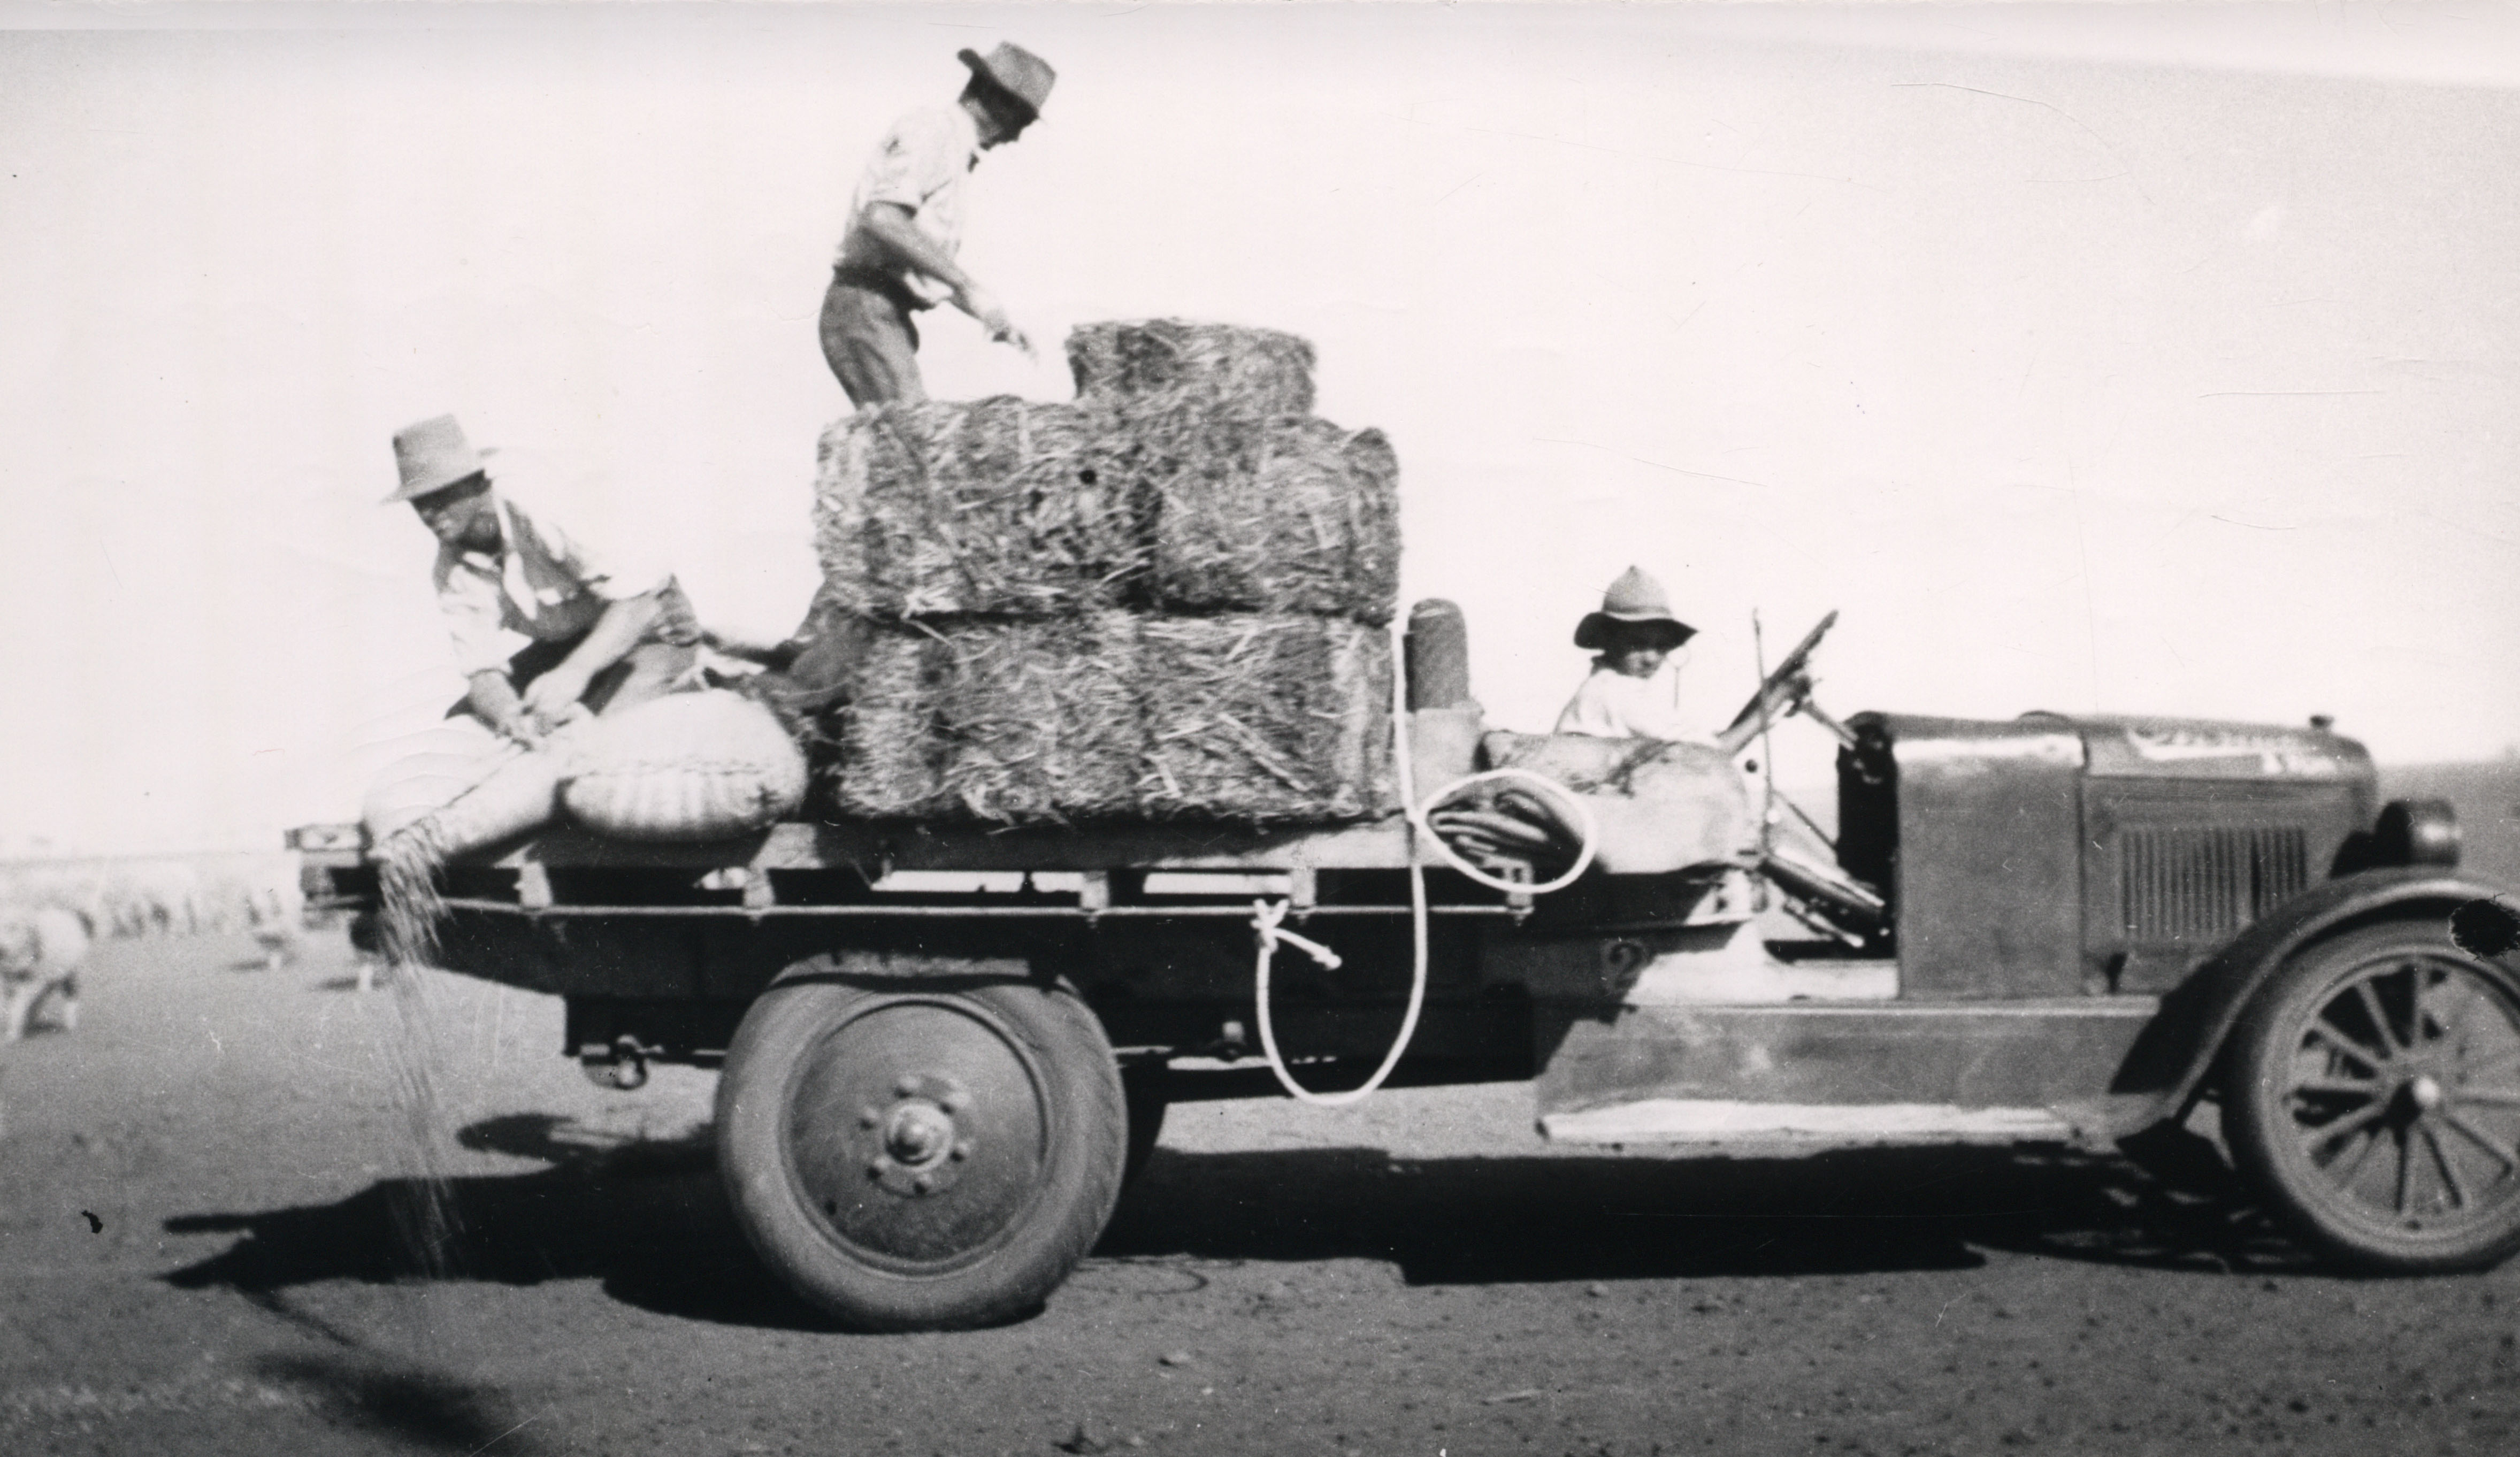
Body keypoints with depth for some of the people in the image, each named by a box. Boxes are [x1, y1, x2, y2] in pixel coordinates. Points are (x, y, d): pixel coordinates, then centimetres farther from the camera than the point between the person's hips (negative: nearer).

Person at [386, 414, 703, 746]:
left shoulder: (538, 519, -31)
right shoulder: (450, 573, -9)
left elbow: (638, 597, -37)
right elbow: (481, 667, -12)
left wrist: (575, 671, -49)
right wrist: (506, 714, -38)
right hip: (568, 643, 7)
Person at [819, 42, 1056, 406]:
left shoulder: (949, 148, 22)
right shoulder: (931, 131, -7)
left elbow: (931, 268, 27)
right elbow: (881, 220, -24)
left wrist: (996, 321, 17)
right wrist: (970, 288, -24)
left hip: (886, 319, 10)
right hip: (866, 312, -10)